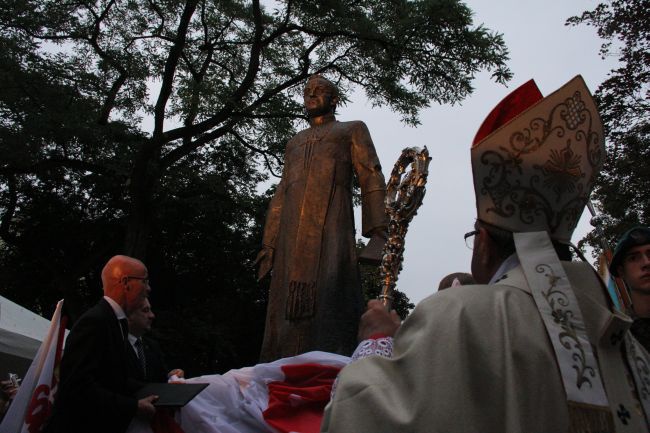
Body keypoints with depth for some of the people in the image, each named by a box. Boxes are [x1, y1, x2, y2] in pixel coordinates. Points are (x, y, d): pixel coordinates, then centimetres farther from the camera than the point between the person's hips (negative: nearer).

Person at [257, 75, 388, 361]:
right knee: (286, 312, -4)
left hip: (332, 225, -5)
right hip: (292, 234, 5)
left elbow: (371, 179, 5)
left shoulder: (353, 130, 19)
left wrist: (377, 233, -11)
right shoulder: (295, 142, 34)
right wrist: (269, 243, 14)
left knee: (329, 306, -16)